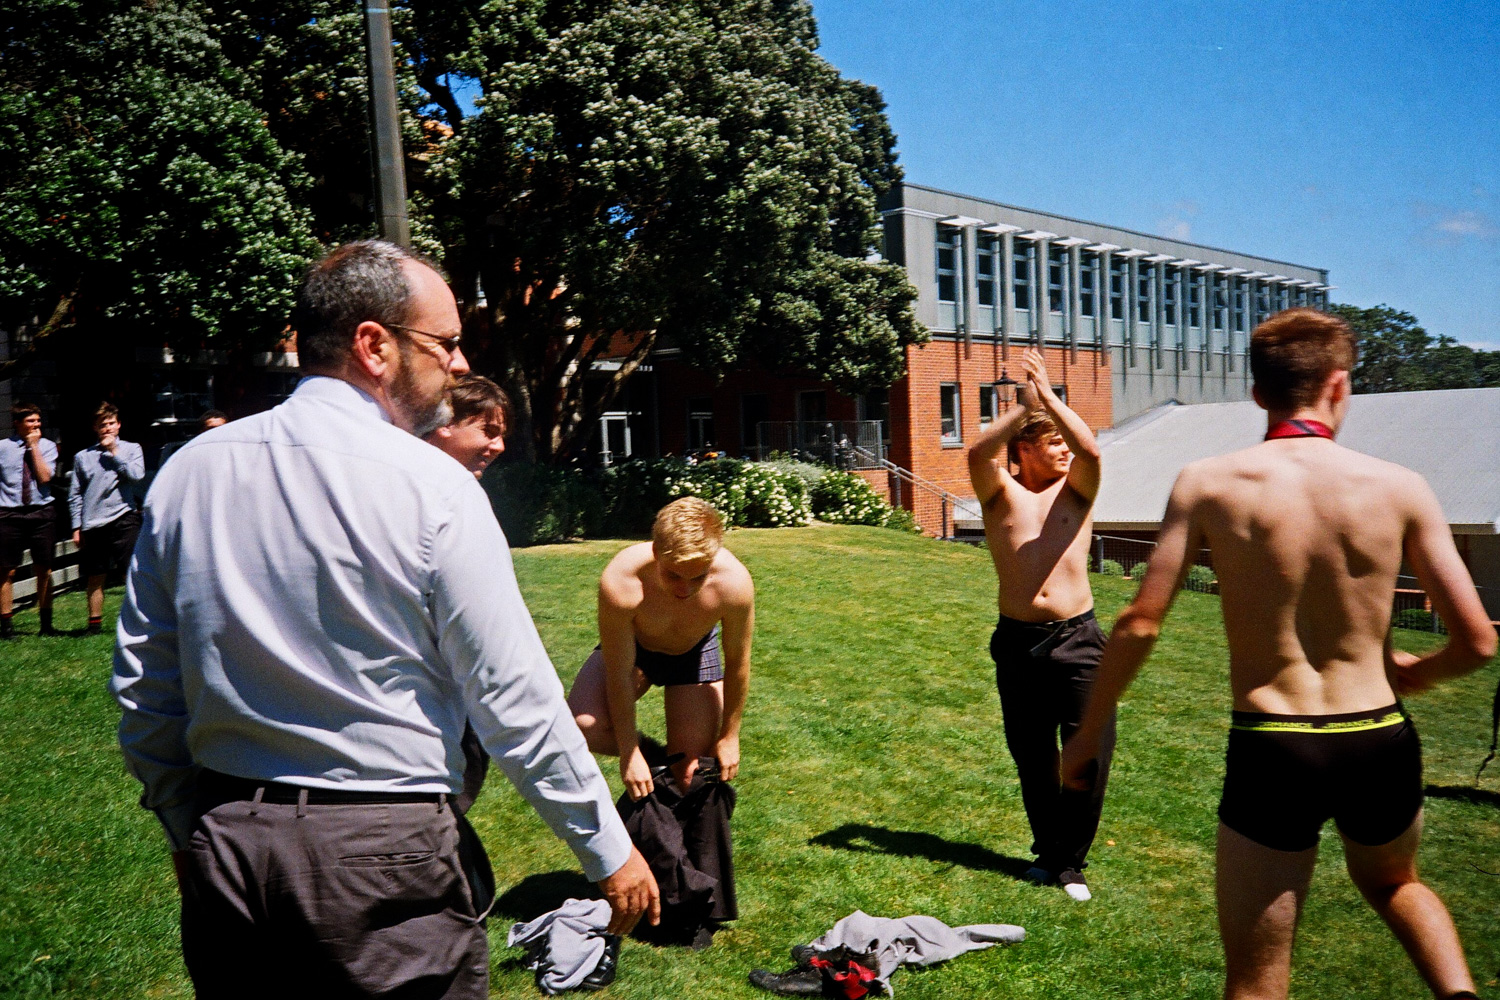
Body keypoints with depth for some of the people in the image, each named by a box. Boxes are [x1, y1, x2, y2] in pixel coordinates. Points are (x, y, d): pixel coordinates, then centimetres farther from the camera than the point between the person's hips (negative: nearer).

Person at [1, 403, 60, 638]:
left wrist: (34, 446, -10)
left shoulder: (47, 447, 4)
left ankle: (46, 623, 18)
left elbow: (44, 477, -10)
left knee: (44, 570, 8)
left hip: (42, 513, 1)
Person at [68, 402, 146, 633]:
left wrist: (114, 452, -4)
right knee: (95, 577, 8)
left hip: (123, 518, -2)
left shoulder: (131, 449, 9)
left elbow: (137, 474, -9)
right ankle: (95, 623, 18)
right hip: (93, 523, 2)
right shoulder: (83, 456, 11)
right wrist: (76, 527, 8)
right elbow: (75, 494, 12)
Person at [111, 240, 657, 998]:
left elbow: (144, 689, 7)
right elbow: (513, 700, -15)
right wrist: (609, 850, -4)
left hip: (222, 844, 6)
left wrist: (190, 831, 20)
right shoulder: (431, 486, -15)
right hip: (383, 853, -5)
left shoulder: (187, 473, 1)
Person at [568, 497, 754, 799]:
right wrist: (629, 753, -20)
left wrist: (729, 737, -7)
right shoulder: (621, 583, -40)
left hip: (695, 650, 1)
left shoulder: (734, 582, -36)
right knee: (583, 727, -26)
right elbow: (618, 675, -27)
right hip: (630, 646, 0)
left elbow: (737, 663, -18)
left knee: (690, 774, -4)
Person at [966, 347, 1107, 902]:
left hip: (1077, 636, 0)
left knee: (1091, 747, -6)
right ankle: (1047, 851, 30)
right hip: (1017, 641, 0)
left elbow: (1090, 449, -16)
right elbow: (978, 453, -18)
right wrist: (1024, 406, -22)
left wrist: (1049, 396, -16)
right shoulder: (1001, 494, 3)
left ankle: (1070, 861, 11)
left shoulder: (1077, 491, 5)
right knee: (1031, 756, 11)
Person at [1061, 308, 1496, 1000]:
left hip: (1270, 750, -2)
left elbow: (1139, 625, -10)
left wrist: (1088, 733, 2)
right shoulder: (1399, 487, -4)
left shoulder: (1207, 484, -8)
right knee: (1391, 881, 36)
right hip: (1380, 743, 3)